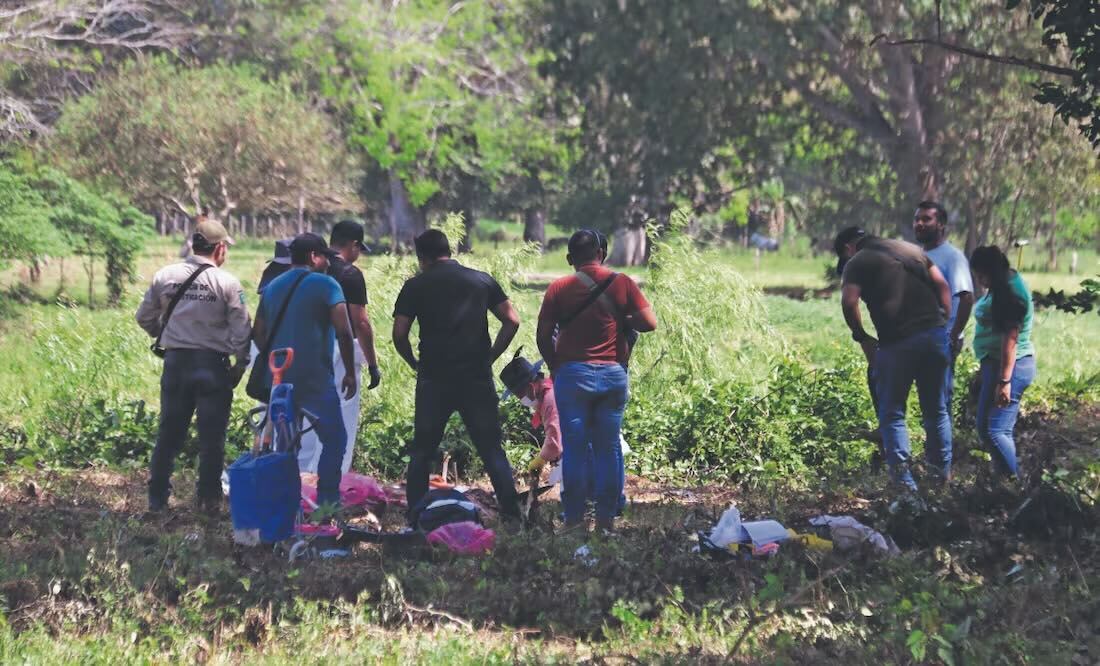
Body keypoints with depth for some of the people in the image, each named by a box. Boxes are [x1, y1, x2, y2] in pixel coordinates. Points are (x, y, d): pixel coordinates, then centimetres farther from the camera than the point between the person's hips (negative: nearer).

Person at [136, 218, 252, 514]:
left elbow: (144, 317, 9)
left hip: (175, 363, 3)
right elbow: (242, 330, -8)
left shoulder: (165, 276, 1)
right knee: (212, 436, 6)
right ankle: (208, 498, 8)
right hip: (212, 365, -3)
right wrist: (241, 365, 5)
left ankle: (157, 497, 16)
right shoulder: (227, 283, -8)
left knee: (169, 434, 12)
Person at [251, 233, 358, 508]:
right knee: (334, 438, 2)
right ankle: (327, 500, -5)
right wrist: (350, 373, -5)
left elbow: (258, 333, 15)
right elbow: (343, 332, -13)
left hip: (279, 379, 6)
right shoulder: (325, 285, -6)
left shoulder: (273, 287, 13)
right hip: (316, 380, -6)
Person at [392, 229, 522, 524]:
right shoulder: (482, 280, 8)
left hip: (433, 380, -1)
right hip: (478, 378, 1)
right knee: (492, 450, 6)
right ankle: (512, 515, 1)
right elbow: (512, 321, 3)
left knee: (422, 452, 10)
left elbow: (399, 334, -3)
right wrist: (491, 356, 10)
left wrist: (414, 363, 13)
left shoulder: (415, 286, 2)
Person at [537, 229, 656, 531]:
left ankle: (574, 518, 2)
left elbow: (543, 336, -3)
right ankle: (607, 518, 8)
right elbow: (649, 323, -3)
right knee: (609, 448, 7)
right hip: (614, 373, 1)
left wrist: (554, 367, 12)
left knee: (574, 449, 2)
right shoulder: (622, 283, 1)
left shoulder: (559, 288, -2)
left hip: (572, 373, -1)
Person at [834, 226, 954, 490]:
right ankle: (944, 473, 20)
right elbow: (942, 285, 13)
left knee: (892, 414, 6)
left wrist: (862, 337, 2)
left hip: (896, 342, -5)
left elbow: (849, 302, -11)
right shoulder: (910, 249, 21)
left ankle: (903, 479, 0)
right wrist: (944, 322, 14)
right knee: (936, 409, 17)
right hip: (935, 335, 5)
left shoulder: (856, 262, 5)